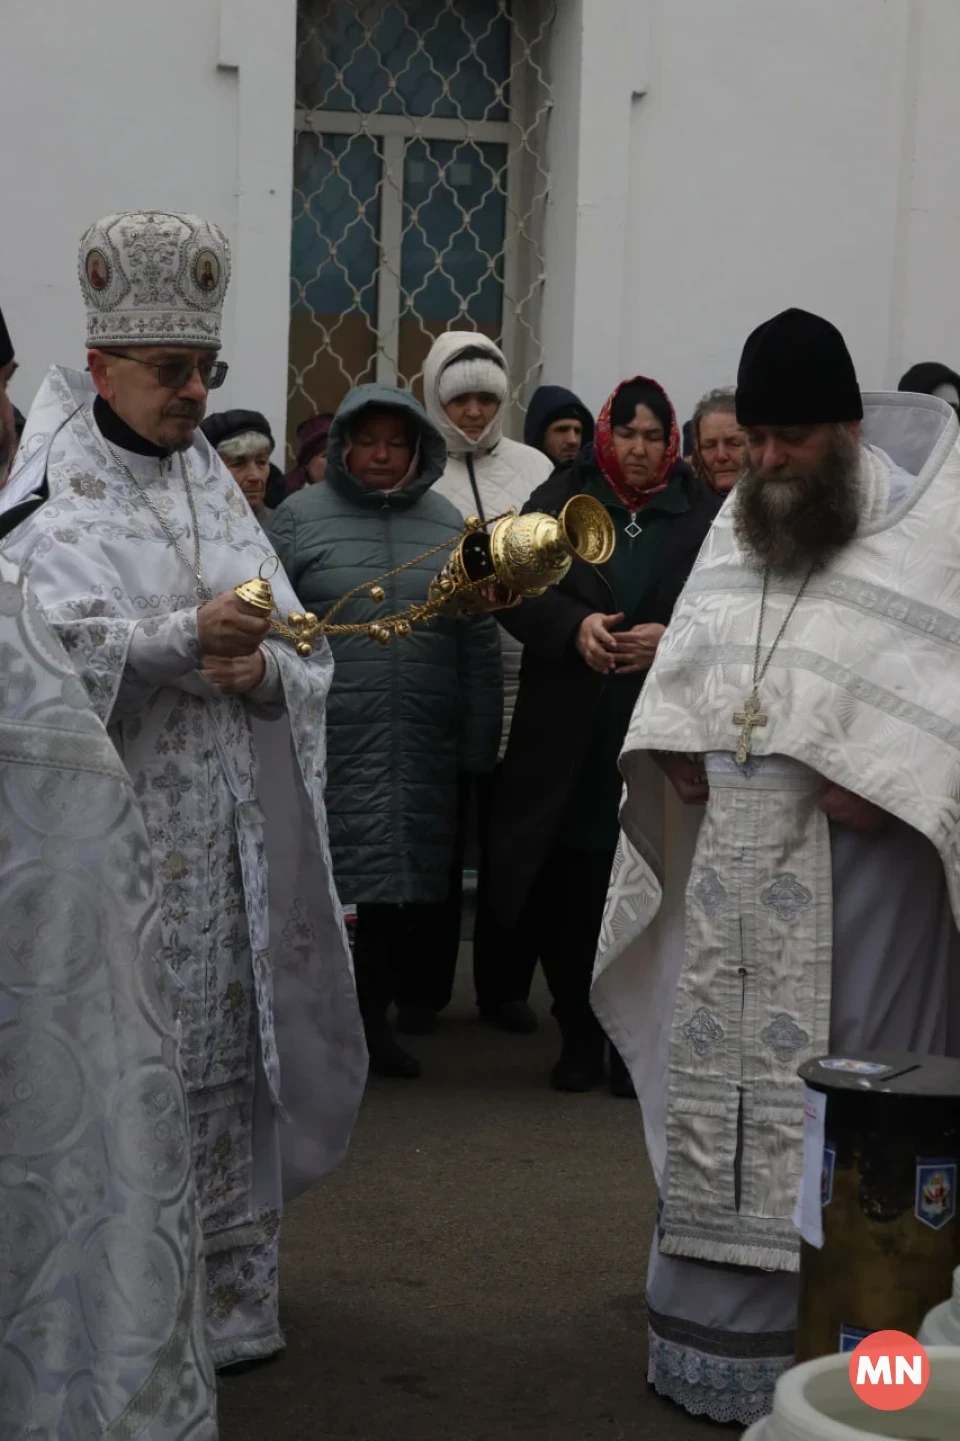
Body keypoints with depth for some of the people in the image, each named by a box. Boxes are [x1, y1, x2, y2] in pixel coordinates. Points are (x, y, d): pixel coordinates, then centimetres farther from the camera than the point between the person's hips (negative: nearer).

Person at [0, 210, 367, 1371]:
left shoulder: (217, 491, 15)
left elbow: (306, 661, 12)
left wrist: (263, 669, -10)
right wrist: (187, 638, -23)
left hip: (229, 840, 5)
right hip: (110, 836, -5)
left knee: (226, 1053, 8)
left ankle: (224, 1293, 20)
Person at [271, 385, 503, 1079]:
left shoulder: (448, 524, 10)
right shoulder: (302, 516, 2)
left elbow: (480, 642, 11)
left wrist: (479, 745, 8)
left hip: (423, 754, 3)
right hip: (331, 750, -3)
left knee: (410, 891, 5)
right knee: (335, 885, -5)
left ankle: (376, 1015, 18)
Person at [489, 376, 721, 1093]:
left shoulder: (704, 513, 6)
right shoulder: (560, 499, 9)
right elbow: (516, 592, 1)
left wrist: (671, 639, -17)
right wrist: (575, 626, -16)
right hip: (567, 739, 1)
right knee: (567, 896, 2)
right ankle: (579, 1040, 16)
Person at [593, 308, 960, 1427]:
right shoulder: (739, 519, 11)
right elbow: (686, 652, 18)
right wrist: (677, 747, 3)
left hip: (853, 857, -6)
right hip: (734, 845, 6)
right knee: (718, 1070, 10)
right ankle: (720, 1321, 22)